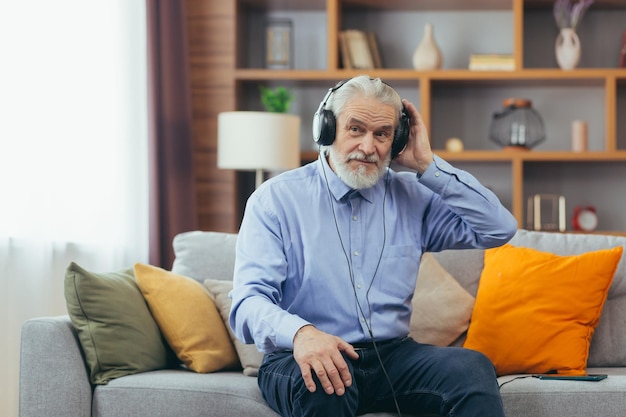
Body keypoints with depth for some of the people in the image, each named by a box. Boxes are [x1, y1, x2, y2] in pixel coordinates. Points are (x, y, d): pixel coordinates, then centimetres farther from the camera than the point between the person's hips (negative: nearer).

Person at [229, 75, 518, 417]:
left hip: (393, 353, 4)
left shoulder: (412, 196, 11)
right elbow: (249, 301, -11)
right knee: (324, 384, -39)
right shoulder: (276, 199, 0)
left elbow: (499, 229, 4)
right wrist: (300, 332, -35)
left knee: (473, 367, -25)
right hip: (300, 358, -3)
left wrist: (428, 166, 0)